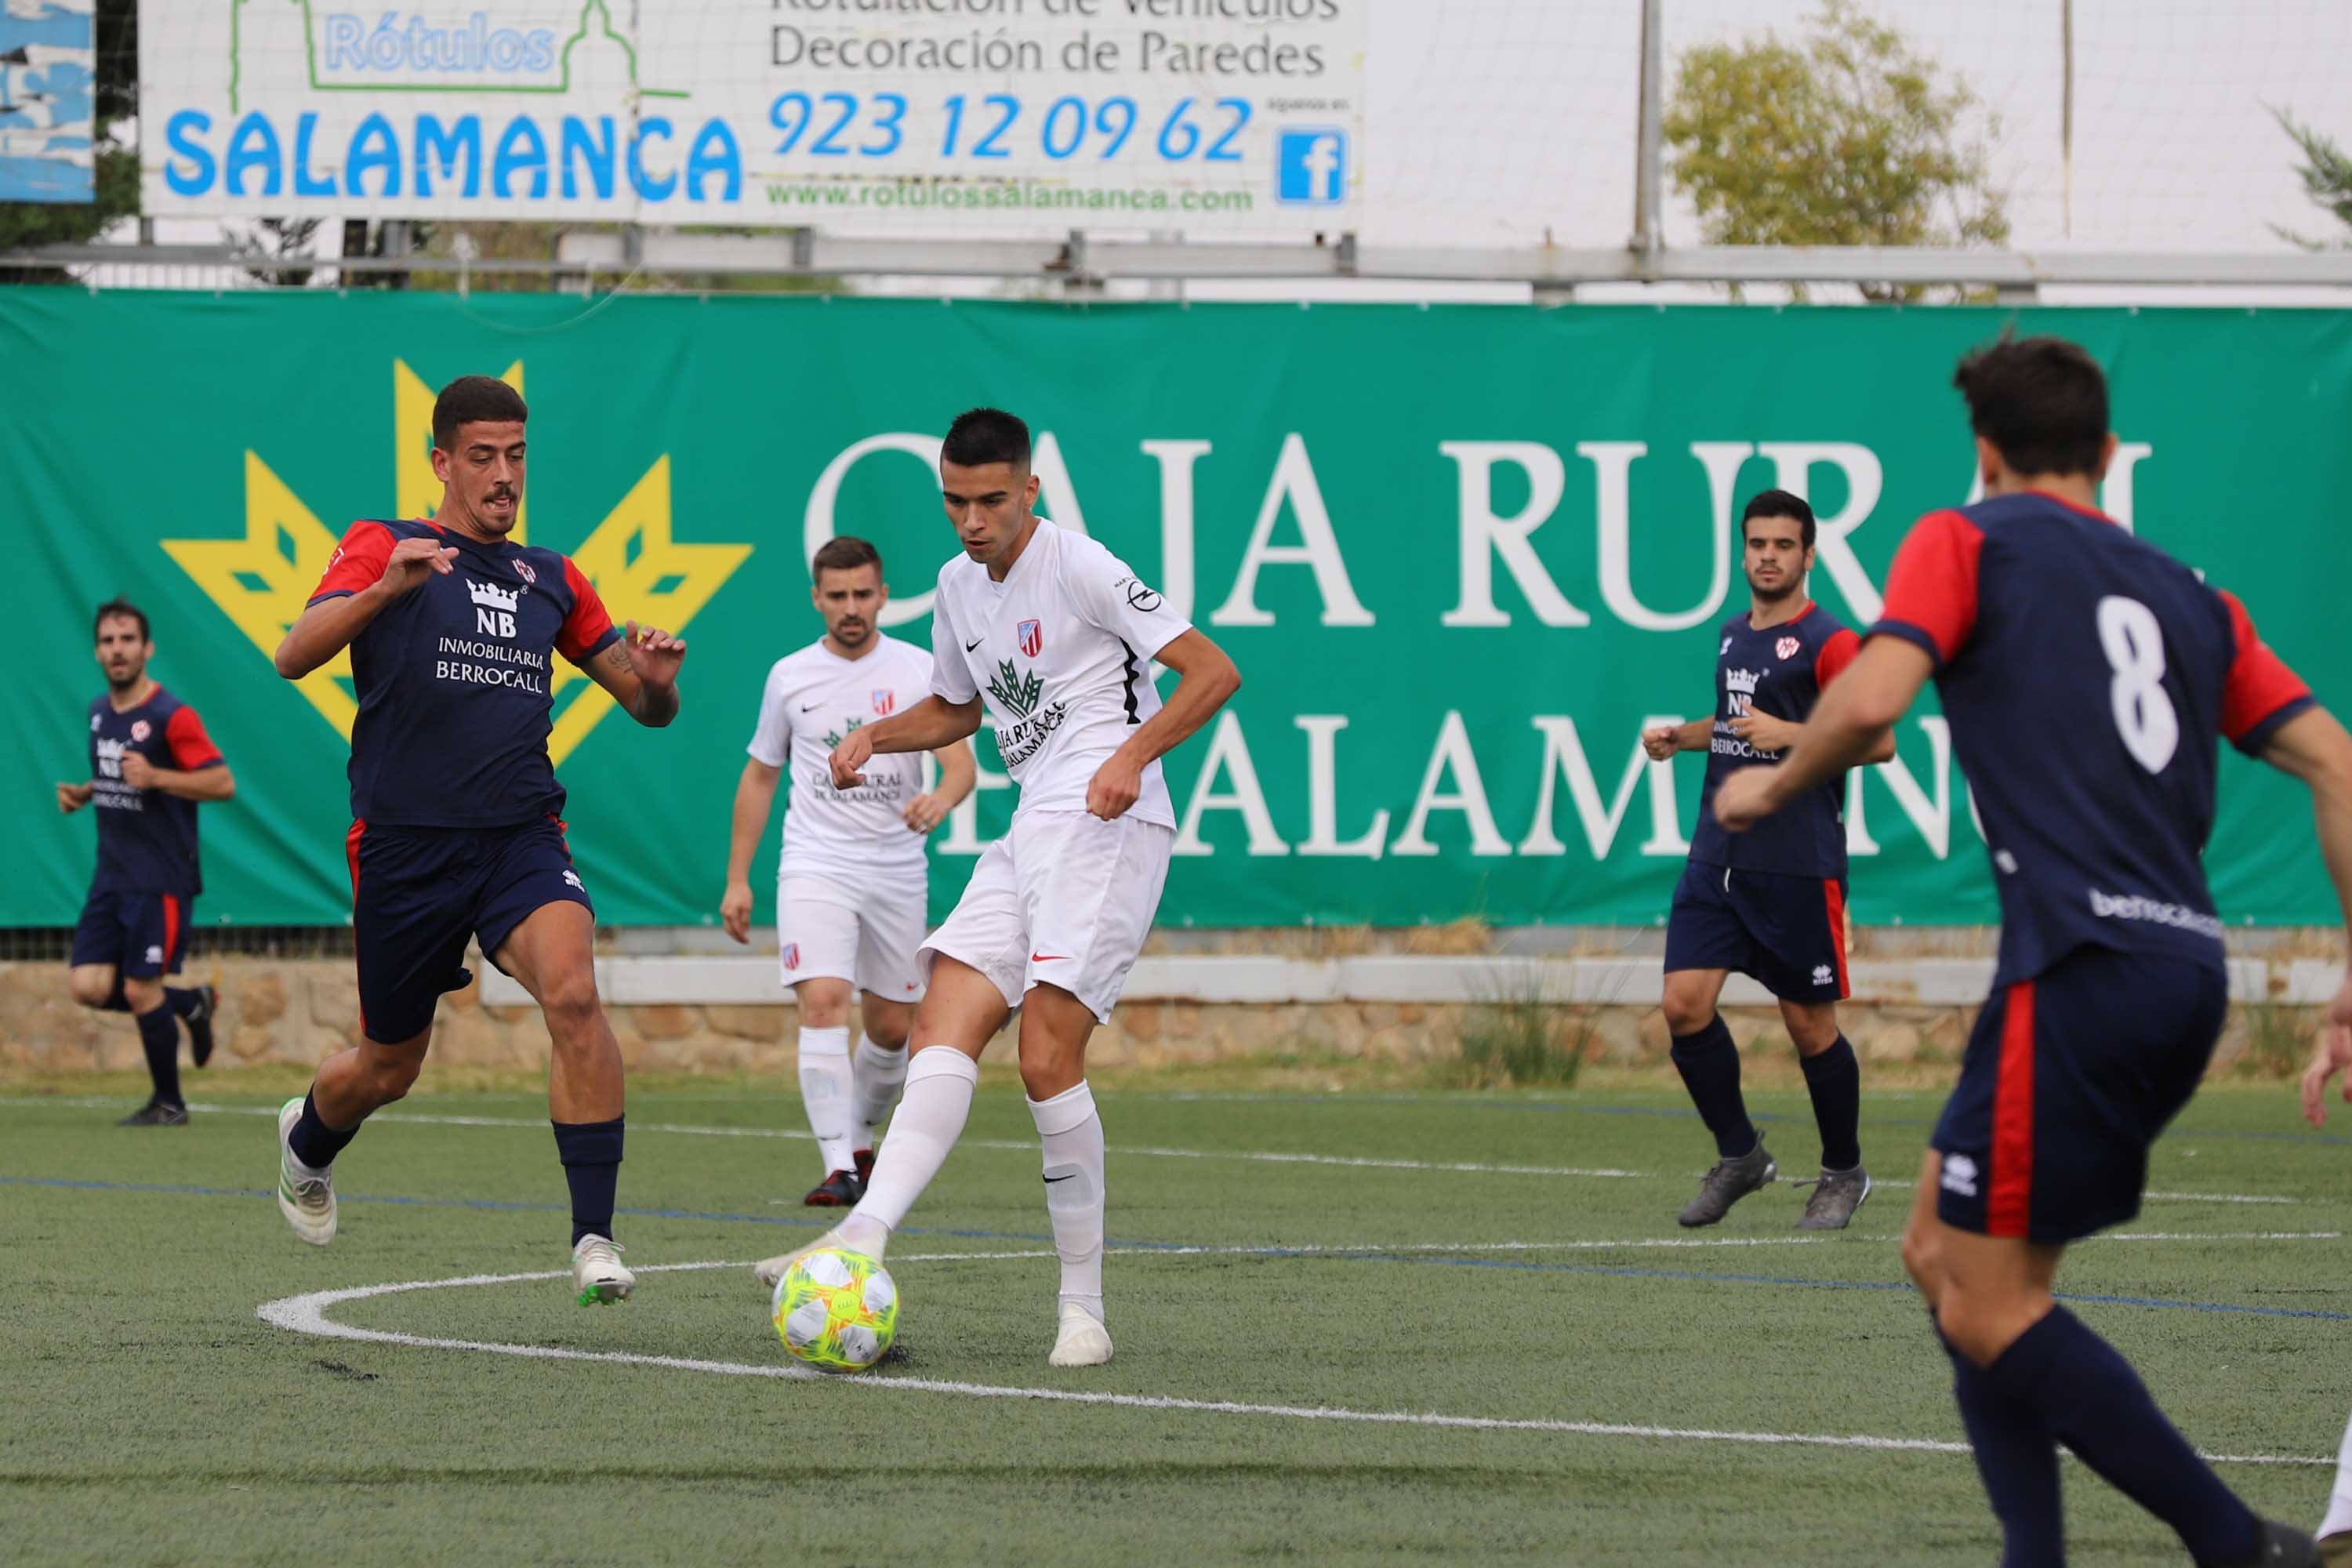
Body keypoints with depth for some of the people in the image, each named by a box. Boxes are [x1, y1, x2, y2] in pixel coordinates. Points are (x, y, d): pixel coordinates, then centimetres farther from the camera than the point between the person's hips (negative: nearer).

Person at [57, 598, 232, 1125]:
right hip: (112, 878, 7)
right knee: (89, 987, -4)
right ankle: (191, 1003, 21)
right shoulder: (99, 712, 11)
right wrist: (83, 794, 7)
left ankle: (168, 1102, 13)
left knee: (141, 991, -6)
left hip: (162, 879, -7)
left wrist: (154, 778, -27)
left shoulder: (172, 717, -13)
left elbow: (223, 783, -17)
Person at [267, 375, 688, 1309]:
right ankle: (307, 1142, 48)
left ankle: (595, 1240, -26)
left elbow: (644, 705, 19)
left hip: (521, 837, 2)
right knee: (389, 1068, 11)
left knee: (572, 992, -27)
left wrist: (657, 681, -6)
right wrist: (385, 588, -31)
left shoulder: (550, 580, 15)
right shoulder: (381, 548, 2)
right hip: (405, 842, -2)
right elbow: (294, 658, -14)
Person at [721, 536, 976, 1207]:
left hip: (897, 870, 1)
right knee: (822, 1001, -19)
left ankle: (859, 1142, 33)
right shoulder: (790, 677, 5)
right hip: (814, 868, -1)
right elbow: (759, 777, 14)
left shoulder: (919, 672, -1)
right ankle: (838, 1167, -23)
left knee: (891, 1026, 7)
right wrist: (737, 880, 11)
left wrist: (941, 798, -34)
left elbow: (961, 761, -10)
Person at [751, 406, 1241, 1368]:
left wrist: (1133, 753, -23)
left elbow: (1212, 673, -10)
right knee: (944, 1027, -10)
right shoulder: (959, 586, 16)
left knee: (1047, 1058, -16)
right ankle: (864, 1236, -25)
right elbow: (957, 708, 34)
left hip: (1107, 825, -8)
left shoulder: (1079, 569, -8)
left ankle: (1082, 1309, -9)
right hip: (1030, 834, 8)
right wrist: (877, 737, 14)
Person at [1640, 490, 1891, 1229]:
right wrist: (1682, 736, 13)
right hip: (1718, 856, 6)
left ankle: (1843, 1172, 20)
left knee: (1810, 1025, 2)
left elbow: (1879, 739, -15)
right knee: (1684, 1003, -7)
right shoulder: (1735, 635, 14)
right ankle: (1739, 1154, 10)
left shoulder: (1827, 641, -9)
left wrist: (1789, 734, -23)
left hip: (1798, 864, -6)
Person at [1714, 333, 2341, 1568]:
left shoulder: (1967, 541, 5)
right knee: (1944, 1255, 16)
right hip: (2189, 967, 7)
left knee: (1989, 1304, -3)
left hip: (2081, 967, -7)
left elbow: (1870, 702, -12)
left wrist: (1769, 786, 7)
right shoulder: (2185, 597, 21)